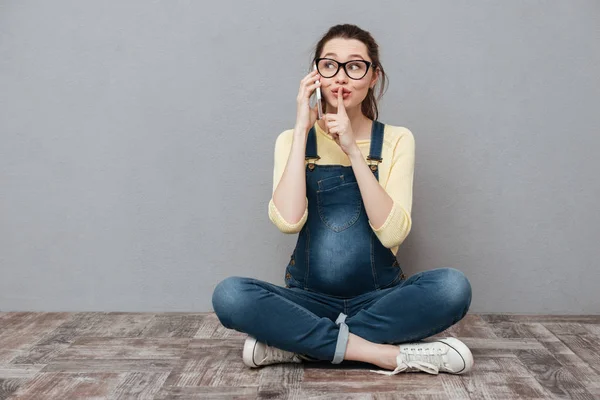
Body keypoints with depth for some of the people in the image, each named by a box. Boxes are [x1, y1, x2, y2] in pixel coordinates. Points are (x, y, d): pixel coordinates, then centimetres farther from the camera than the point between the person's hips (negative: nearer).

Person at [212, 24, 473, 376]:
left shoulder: (397, 140, 0)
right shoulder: (292, 140, 2)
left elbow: (393, 231, -15)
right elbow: (288, 221, -16)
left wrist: (353, 149, -20)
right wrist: (302, 130, -15)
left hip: (378, 299, 0)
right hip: (310, 299, 0)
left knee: (453, 286, -29)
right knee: (229, 295, -27)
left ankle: (294, 345, -21)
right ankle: (392, 354, -24)